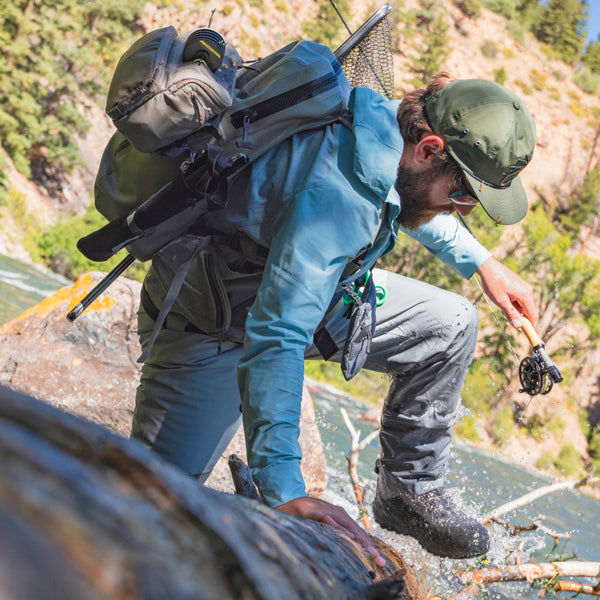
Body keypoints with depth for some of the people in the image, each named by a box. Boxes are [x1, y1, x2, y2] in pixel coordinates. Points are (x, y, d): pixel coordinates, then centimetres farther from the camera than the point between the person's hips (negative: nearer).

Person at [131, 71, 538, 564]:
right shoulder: (335, 195, -39)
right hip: (212, 319, -8)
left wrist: (481, 262, 15)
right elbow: (276, 338, -44)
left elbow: (406, 203, 15)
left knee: (450, 325, -1)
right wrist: (286, 493, -49)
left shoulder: (393, 122, -11)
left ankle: (410, 491, 12)